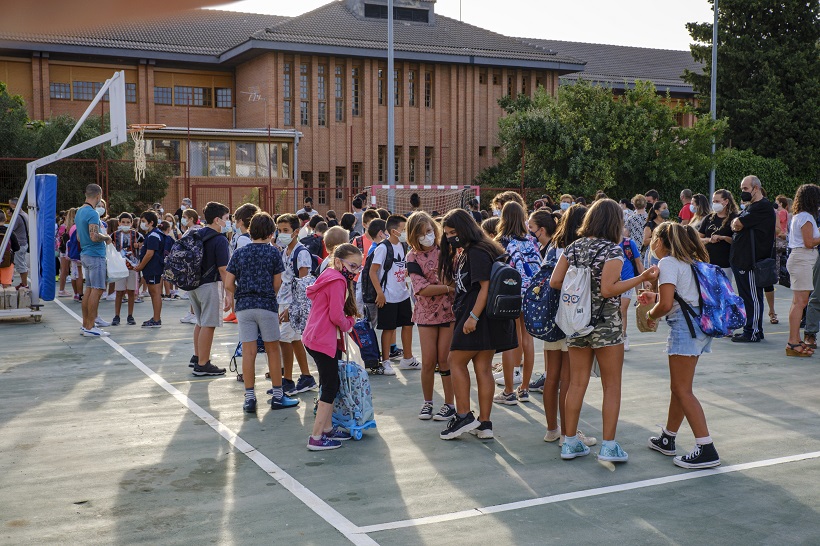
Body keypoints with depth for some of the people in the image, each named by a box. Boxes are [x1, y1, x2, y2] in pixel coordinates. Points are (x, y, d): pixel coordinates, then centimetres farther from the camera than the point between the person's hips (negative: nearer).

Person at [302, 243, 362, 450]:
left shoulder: (330, 277, 16)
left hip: (317, 338, 10)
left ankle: (327, 428, 28)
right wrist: (349, 323, -1)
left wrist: (346, 322, 8)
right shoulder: (338, 281, -16)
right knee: (331, 386, -6)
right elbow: (336, 316, -21)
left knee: (330, 385, 18)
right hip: (324, 340, -10)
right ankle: (316, 438, -3)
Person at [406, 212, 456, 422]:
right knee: (428, 362, 2)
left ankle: (450, 404, 12)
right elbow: (422, 288, -13)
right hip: (426, 313, 0)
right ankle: (427, 402, 21)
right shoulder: (413, 257, -3)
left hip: (449, 310, 0)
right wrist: (450, 288, -17)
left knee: (444, 359, -1)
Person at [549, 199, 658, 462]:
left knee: (577, 383, 11)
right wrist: (641, 278, -17)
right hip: (606, 324, -5)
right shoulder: (613, 250, -12)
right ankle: (608, 445, 5)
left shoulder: (573, 247, 4)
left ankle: (570, 442, 16)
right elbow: (608, 289, -21)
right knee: (612, 385, 5)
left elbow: (554, 282, 0)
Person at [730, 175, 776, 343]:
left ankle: (753, 332, -1)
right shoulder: (750, 207, 21)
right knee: (746, 296, 13)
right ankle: (751, 330, 20)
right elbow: (734, 225, 16)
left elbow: (738, 224, -17)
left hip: (751, 261, -10)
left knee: (752, 297, -5)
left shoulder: (763, 207, -12)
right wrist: (737, 224, -5)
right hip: (741, 259, 10)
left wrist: (737, 222, 4)